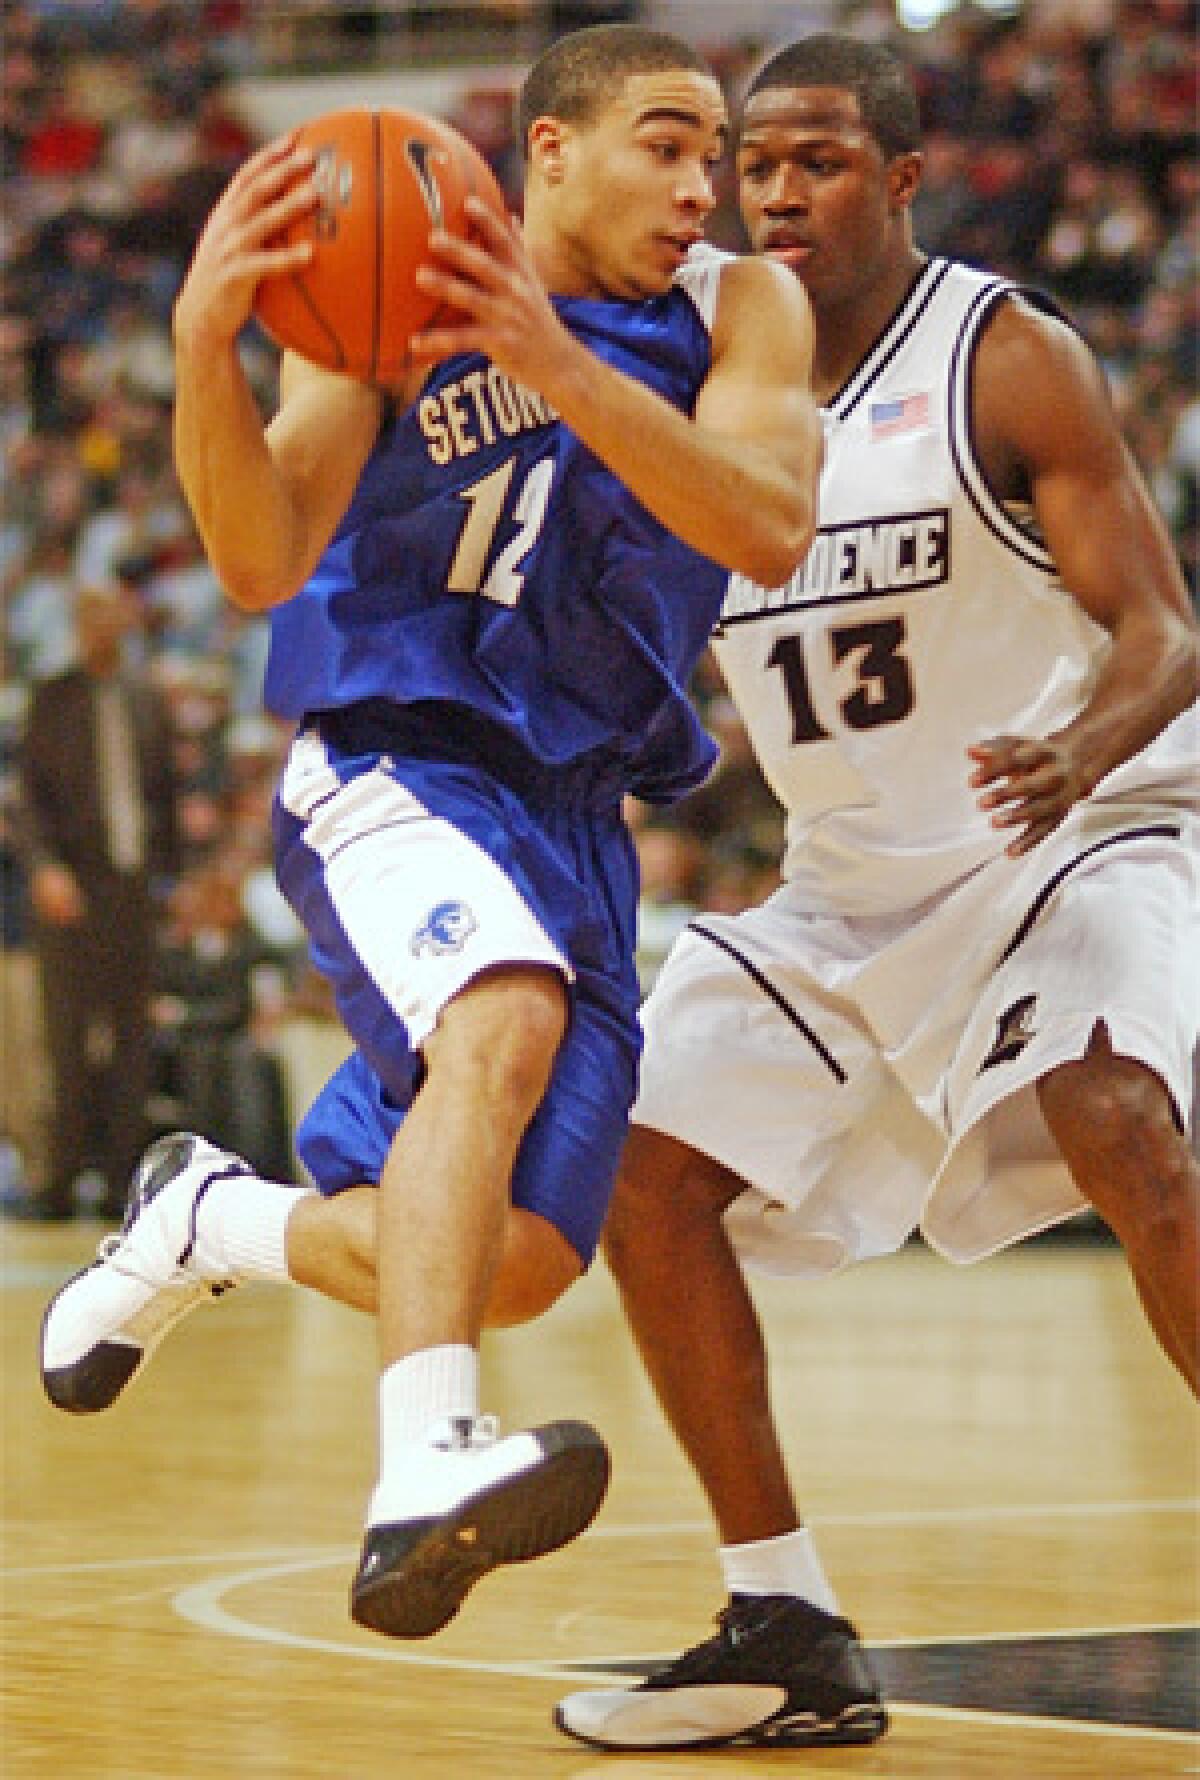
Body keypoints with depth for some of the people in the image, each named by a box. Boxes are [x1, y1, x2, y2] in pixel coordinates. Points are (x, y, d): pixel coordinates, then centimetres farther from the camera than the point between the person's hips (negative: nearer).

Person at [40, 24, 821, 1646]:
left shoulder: (742, 313, 0)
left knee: (512, 1268, 2)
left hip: (580, 813, 5)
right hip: (393, 768, -5)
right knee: (505, 1019, -37)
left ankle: (206, 1219, 33)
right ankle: (423, 1480, -50)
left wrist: (560, 369, -33)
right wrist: (205, 347, -33)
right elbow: (262, 565, -16)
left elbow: (772, 529, -20)